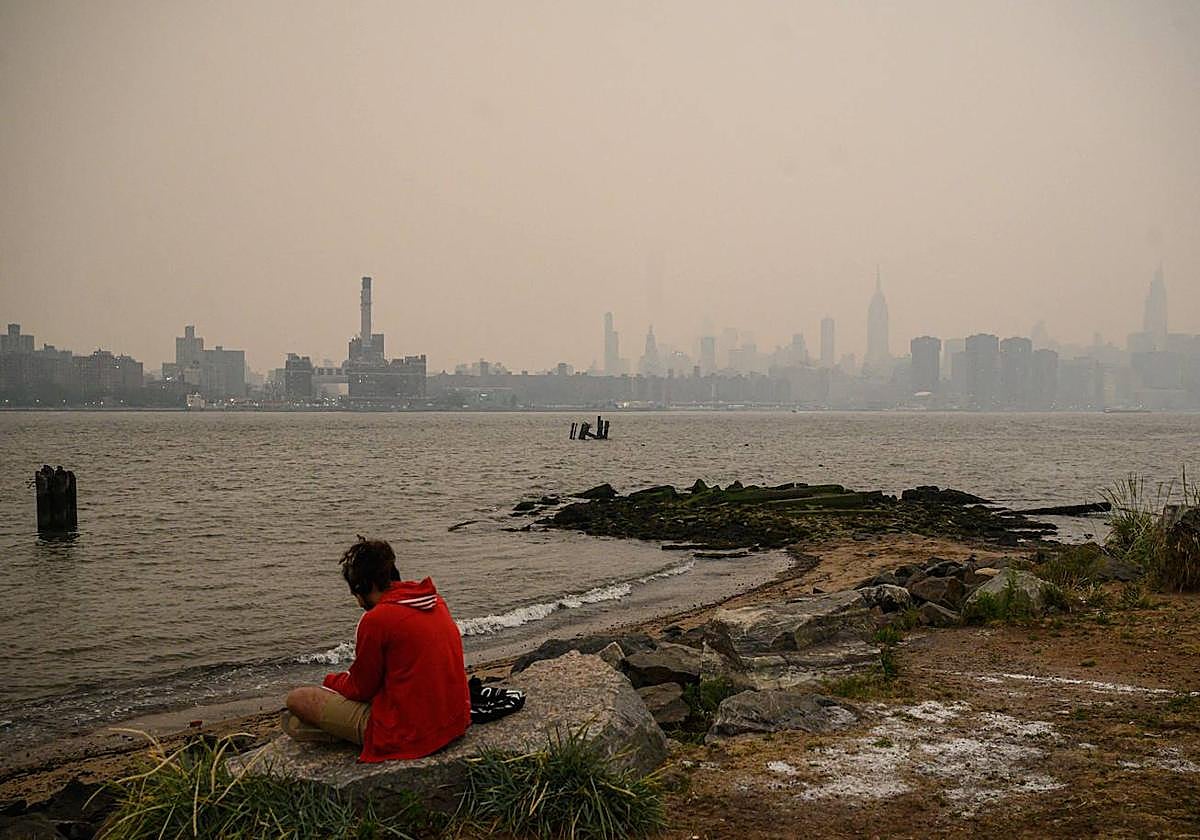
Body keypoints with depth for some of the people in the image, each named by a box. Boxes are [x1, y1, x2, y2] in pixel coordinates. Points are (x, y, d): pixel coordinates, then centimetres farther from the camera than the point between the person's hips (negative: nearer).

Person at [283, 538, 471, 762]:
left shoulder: (376, 619, -17)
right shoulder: (436, 602, 6)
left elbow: (361, 689, -5)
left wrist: (331, 680, 16)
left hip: (408, 735, -8)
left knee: (297, 698, -2)